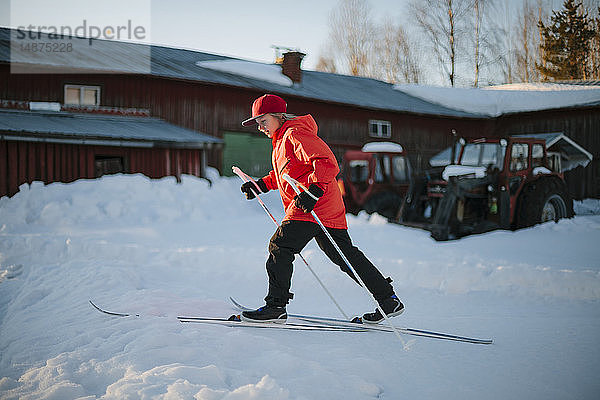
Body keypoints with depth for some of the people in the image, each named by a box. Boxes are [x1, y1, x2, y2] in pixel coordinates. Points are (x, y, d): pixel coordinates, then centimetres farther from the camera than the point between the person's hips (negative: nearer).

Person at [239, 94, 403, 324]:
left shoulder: (295, 134, -10)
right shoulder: (281, 139, 23)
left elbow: (327, 163, -20)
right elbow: (285, 174, 35)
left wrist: (313, 191, -31)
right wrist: (261, 185, 24)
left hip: (314, 206, -10)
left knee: (280, 247, -8)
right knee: (345, 254, 10)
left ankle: (275, 306, -4)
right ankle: (388, 299, 12)